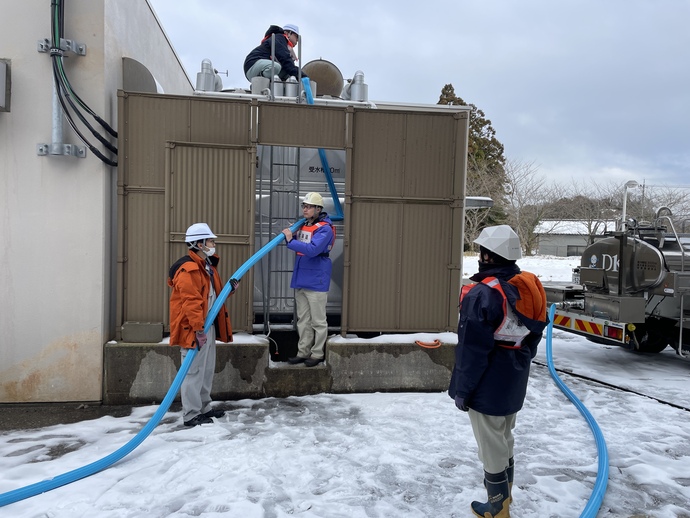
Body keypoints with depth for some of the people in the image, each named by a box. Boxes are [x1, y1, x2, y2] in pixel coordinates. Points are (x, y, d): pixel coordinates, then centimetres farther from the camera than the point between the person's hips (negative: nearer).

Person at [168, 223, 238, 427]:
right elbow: (190, 302, -24)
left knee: (207, 370, 18)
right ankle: (191, 415, 7)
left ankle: (204, 408, 31)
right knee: (194, 371, -3)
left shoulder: (207, 265, 15)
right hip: (194, 330, -10)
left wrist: (228, 289, 4)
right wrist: (198, 329, -25)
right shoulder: (188, 269, -19)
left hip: (208, 327, 10)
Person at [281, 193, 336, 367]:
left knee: (318, 321, 4)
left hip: (316, 281, -8)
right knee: (303, 320, 15)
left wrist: (291, 241, -25)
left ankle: (317, 354, 13)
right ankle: (303, 352, 24)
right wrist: (291, 235, -1)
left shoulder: (325, 229, -13)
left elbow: (312, 249, -27)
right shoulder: (303, 225, 11)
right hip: (300, 279, 8)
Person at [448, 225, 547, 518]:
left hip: (488, 387, -8)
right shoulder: (529, 290, 2)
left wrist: (462, 389, -12)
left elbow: (472, 350, -23)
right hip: (514, 384, 8)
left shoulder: (482, 294, -25)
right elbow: (533, 338, 13)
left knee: (492, 449, 8)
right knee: (505, 442, 25)